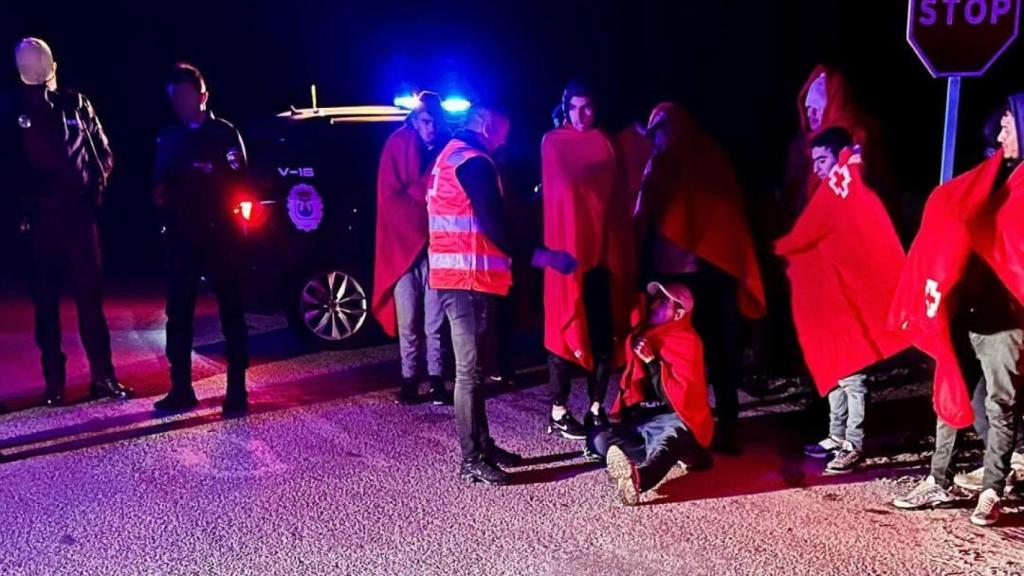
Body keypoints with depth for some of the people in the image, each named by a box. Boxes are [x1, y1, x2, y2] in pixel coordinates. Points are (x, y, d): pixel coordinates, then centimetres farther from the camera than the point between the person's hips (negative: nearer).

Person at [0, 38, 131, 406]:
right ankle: (54, 382, 12)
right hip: (40, 219, 0)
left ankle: (103, 377, 8)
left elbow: (103, 153, 9)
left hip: (79, 214, 0)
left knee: (91, 296, 1)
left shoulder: (76, 103, 5)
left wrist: (96, 188, -3)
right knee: (46, 301, 4)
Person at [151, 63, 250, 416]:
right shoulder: (169, 137, 13)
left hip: (219, 234, -4)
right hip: (181, 236, 5)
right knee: (178, 312, 5)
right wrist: (161, 194, -5)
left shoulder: (225, 133, 1)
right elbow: (159, 181, 16)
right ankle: (181, 389, 14)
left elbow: (237, 185, -5)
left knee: (231, 310, 0)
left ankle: (237, 388, 4)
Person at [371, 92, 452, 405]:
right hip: (403, 242, 0)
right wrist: (426, 204, -10)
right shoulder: (397, 144, 2)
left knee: (435, 319, -1)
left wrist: (413, 192, -10)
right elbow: (389, 196, -2)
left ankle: (436, 379, 6)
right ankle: (410, 378, 10)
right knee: (408, 320, 1)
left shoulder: (448, 147, 5)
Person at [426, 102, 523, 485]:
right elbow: (493, 223, -19)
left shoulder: (451, 155, 20)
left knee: (472, 367, 14)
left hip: (458, 275, 10)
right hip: (469, 278, -10)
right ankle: (471, 461, -2)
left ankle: (483, 446, 23)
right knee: (471, 369, -7)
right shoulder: (473, 160, -12)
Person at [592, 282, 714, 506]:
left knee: (671, 435, -41)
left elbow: (677, 395, -15)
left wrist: (652, 361, -17)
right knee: (600, 438, -19)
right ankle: (678, 455, -29)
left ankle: (637, 479, -73)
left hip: (673, 418, -7)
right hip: (641, 418, 7)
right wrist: (622, 414, 11)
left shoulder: (687, 342, -6)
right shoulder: (643, 335, 11)